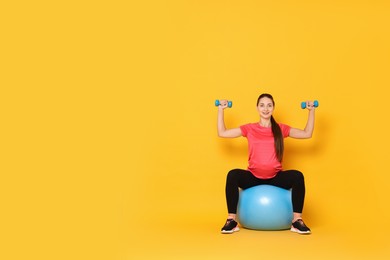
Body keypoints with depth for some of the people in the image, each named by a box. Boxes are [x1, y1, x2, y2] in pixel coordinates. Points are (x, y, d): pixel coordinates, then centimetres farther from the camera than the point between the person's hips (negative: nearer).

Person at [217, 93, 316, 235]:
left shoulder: (281, 129, 9)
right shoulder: (249, 129, 7)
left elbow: (307, 133, 11)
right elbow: (222, 133, 7)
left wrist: (311, 110, 8)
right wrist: (221, 109, 7)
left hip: (276, 177, 1)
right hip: (253, 177, -1)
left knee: (297, 176, -28)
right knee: (233, 175, -31)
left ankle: (297, 221, -19)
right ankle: (231, 220, -22)